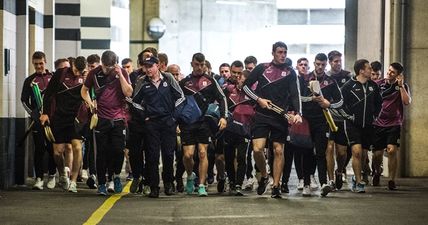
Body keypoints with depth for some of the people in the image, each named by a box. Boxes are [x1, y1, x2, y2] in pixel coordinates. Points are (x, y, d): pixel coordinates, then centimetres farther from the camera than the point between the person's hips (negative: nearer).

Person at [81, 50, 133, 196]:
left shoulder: (122, 73, 1)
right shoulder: (94, 73, 3)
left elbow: (129, 93, -10)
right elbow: (84, 90, 16)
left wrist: (120, 75, -15)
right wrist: (90, 103, -2)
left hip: (118, 118, 0)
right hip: (101, 118, 1)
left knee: (118, 150, -7)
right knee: (102, 152, 1)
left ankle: (116, 175, 20)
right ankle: (101, 184, 9)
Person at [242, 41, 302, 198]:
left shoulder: (290, 73, 8)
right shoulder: (262, 68, 7)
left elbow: (295, 95, 0)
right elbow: (246, 86, 10)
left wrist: (297, 113, -16)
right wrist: (258, 99, -4)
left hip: (280, 117, 1)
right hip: (262, 115, -1)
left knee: (279, 150, 1)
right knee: (257, 149, -12)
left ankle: (276, 186, 8)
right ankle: (264, 176, 14)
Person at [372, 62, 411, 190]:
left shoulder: (403, 86, 2)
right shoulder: (379, 84, 3)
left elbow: (407, 102, -14)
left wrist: (400, 85, -16)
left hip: (394, 124, -1)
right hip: (378, 123, 1)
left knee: (392, 150, -18)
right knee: (377, 153, 4)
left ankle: (392, 181, -7)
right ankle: (377, 172, 36)